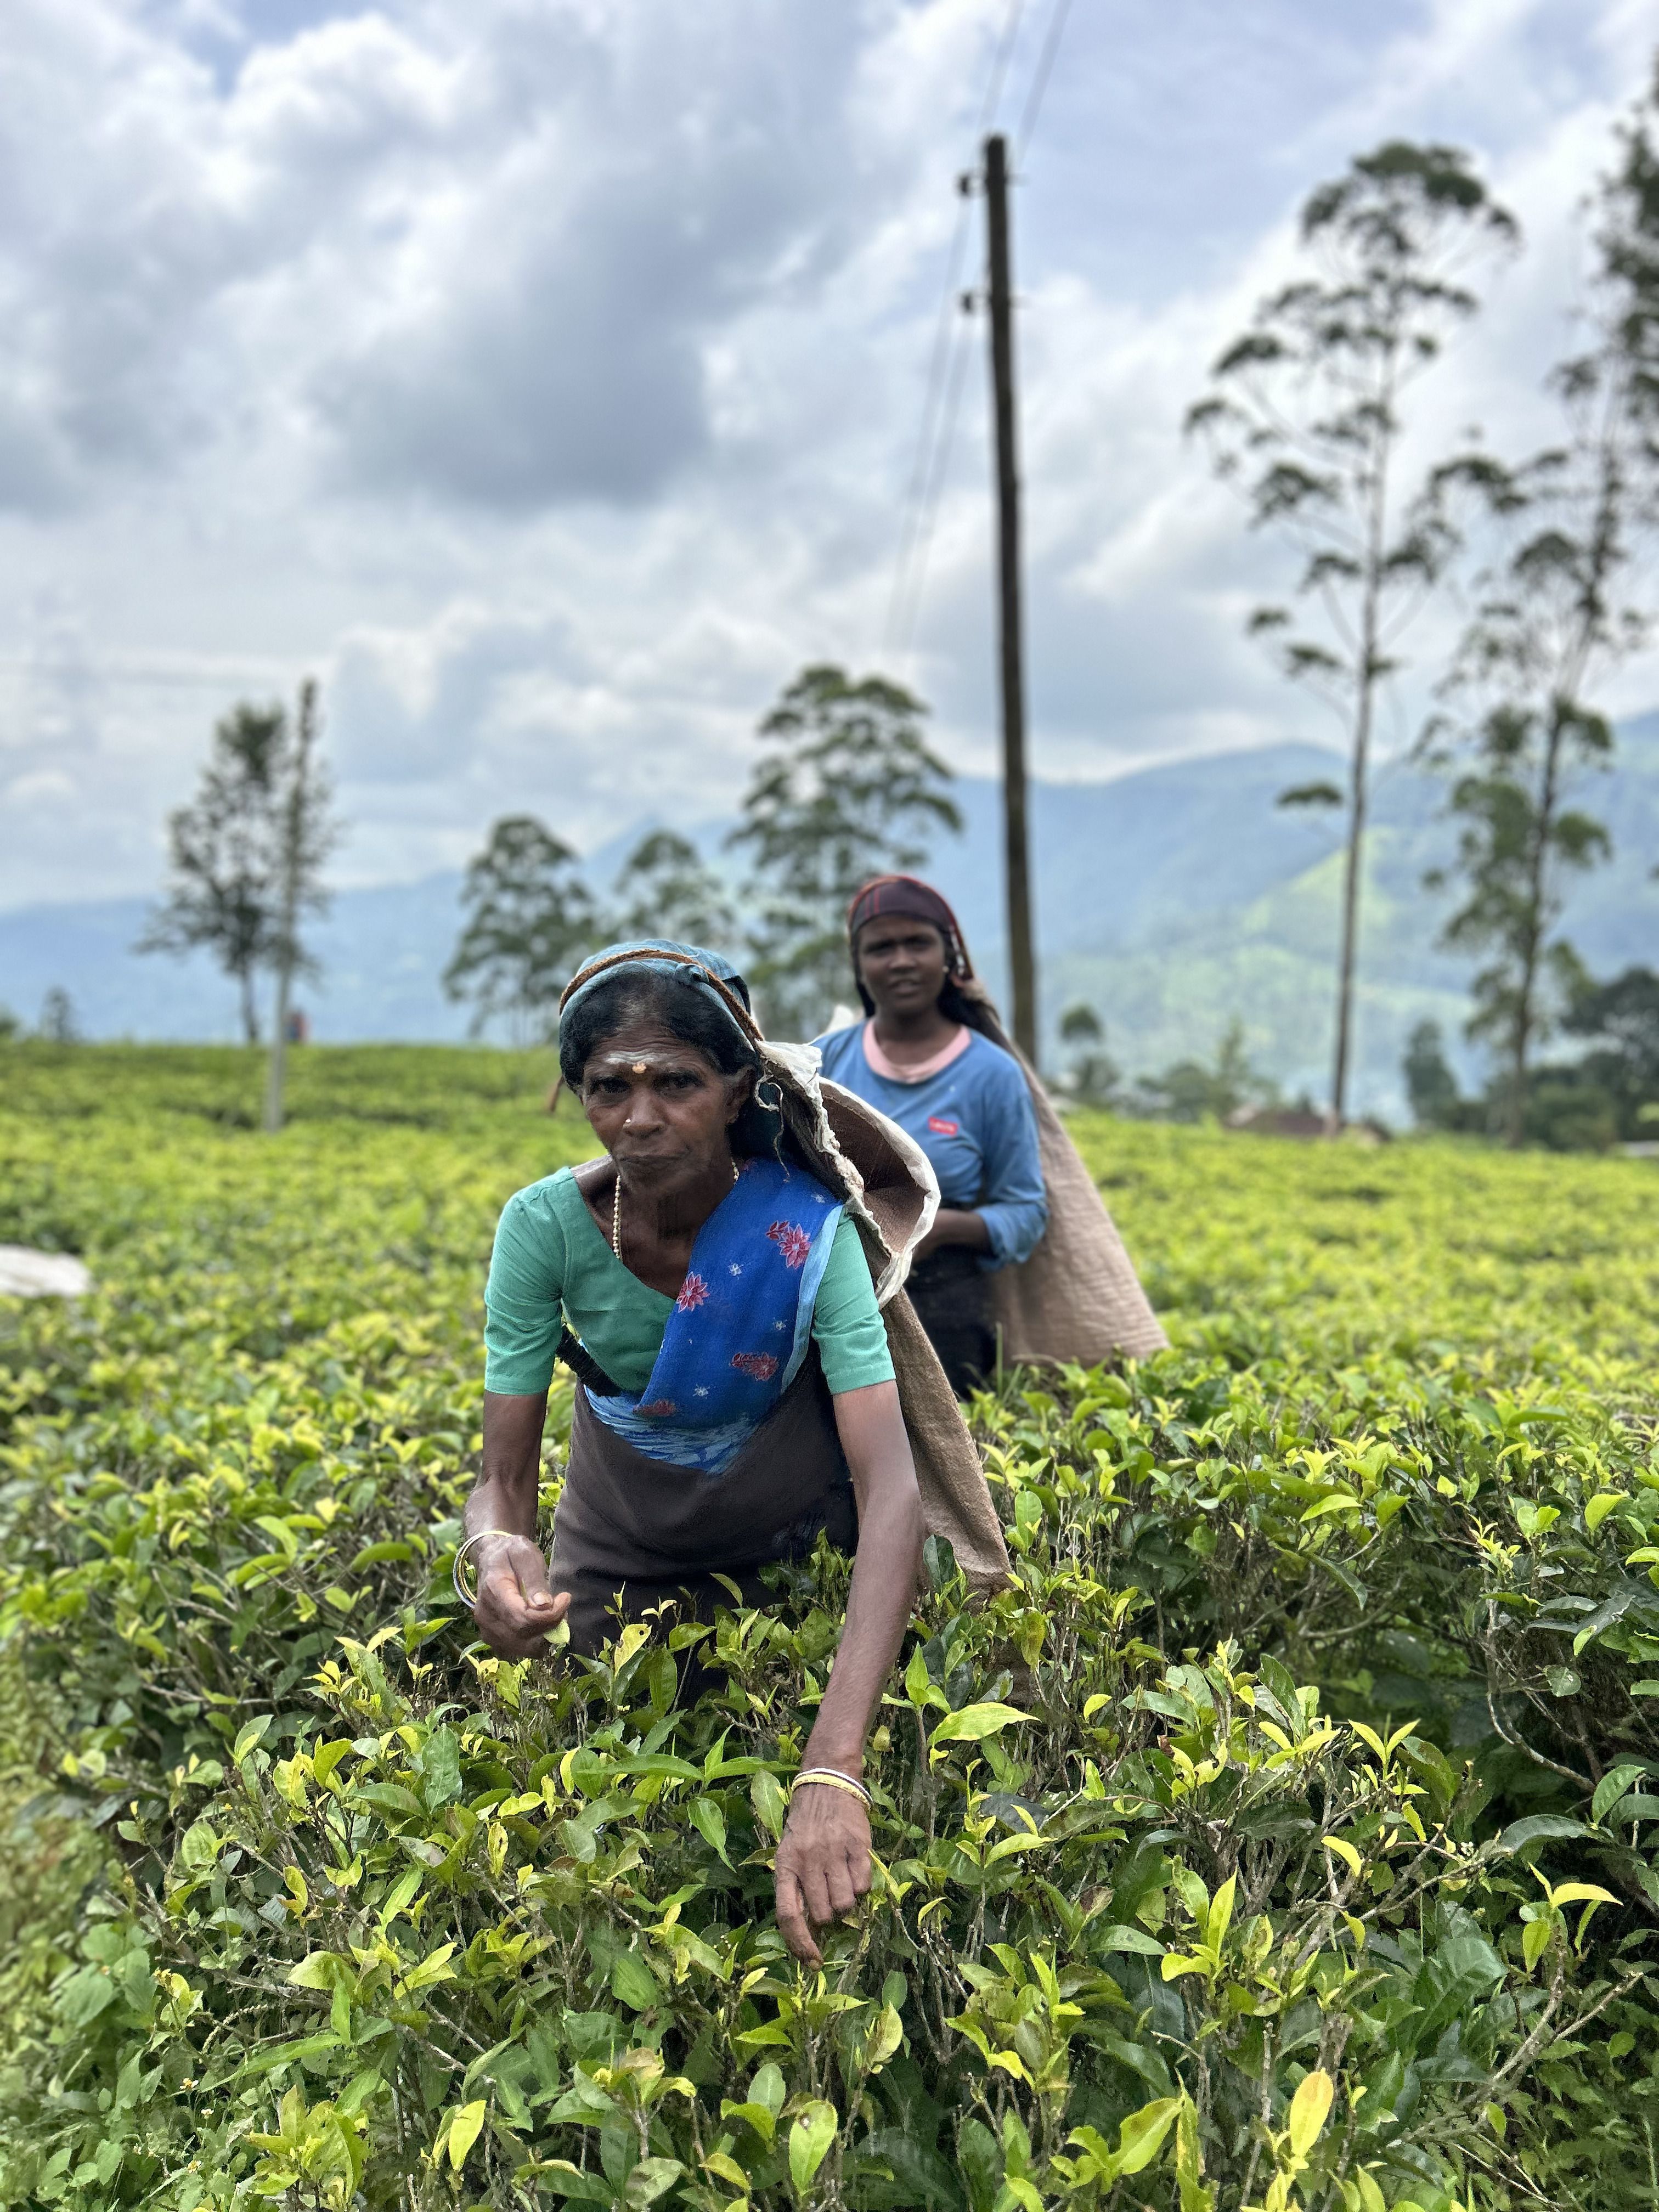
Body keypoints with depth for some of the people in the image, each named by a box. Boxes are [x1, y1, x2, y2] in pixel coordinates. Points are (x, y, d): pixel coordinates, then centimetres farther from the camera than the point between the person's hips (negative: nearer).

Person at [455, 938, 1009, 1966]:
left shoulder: (808, 1232, -33)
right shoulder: (546, 1226, -26)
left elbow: (892, 1490, -41)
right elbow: (505, 1478, -22)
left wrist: (833, 1773, -53)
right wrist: (496, 1552, -49)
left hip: (795, 1541, -2)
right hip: (619, 1554, 2)